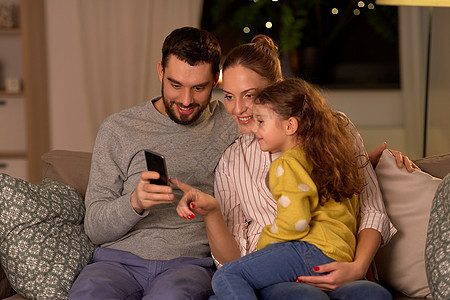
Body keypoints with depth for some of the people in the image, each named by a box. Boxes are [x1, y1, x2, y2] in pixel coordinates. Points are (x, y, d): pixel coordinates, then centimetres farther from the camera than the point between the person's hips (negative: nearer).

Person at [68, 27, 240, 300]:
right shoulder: (117, 130, 7)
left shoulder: (232, 126, 10)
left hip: (191, 261, 0)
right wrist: (135, 203, -17)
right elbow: (95, 228, 5)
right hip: (120, 258, 1)